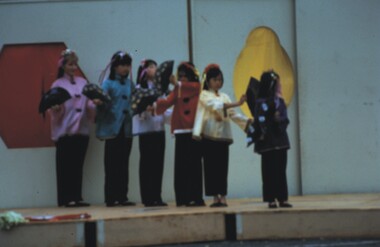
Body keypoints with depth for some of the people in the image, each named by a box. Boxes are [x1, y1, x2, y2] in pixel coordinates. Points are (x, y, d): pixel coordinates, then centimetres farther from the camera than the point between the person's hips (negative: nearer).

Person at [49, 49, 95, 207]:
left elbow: (89, 105, 11)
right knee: (65, 165, -3)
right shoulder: (58, 85, 1)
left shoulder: (83, 83, 12)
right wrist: (57, 108, -25)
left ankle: (77, 197, 9)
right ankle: (66, 199, -1)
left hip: (82, 129, 4)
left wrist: (94, 105, -10)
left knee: (78, 165, 6)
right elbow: (53, 108, -3)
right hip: (64, 130, -4)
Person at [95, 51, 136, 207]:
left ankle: (122, 197, 10)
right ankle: (111, 198, 1)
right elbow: (103, 103, -11)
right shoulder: (108, 83, -1)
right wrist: (99, 102, -32)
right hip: (112, 128, -4)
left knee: (124, 164, 6)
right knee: (112, 165, -2)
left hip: (127, 129, 4)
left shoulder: (130, 84, 12)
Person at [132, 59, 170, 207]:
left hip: (159, 128, 6)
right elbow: (137, 108, -12)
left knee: (158, 163, 5)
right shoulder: (139, 89, -3)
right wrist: (146, 109, -29)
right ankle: (148, 198, -1)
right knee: (147, 164, -3)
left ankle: (156, 197, 9)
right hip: (146, 129, -6)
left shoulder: (158, 88, 16)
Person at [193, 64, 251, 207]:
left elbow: (233, 114, 14)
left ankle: (222, 197, 2)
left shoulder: (225, 97, 17)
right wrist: (236, 104, -26)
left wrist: (248, 121, 1)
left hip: (223, 135, 4)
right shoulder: (204, 95, 1)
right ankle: (215, 197, -2)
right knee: (211, 167, -4)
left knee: (222, 167, 2)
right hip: (209, 135, -4)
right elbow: (216, 106, -16)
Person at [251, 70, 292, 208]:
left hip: (280, 140, 6)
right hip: (268, 142, -6)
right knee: (270, 171, -2)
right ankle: (271, 200, 1)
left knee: (281, 170, 7)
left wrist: (280, 119, -12)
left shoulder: (280, 101, 11)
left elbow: (285, 119, 8)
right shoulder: (262, 102, -8)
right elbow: (261, 121, -13)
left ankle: (282, 198, 10)